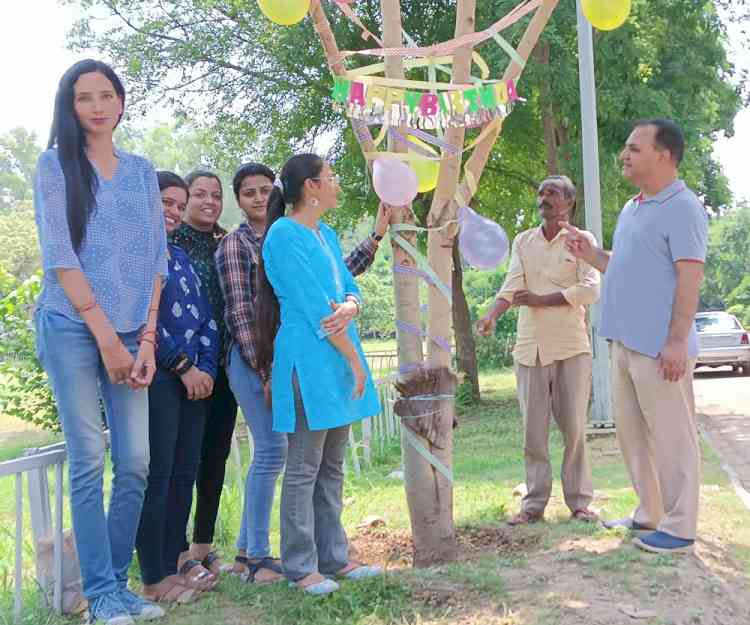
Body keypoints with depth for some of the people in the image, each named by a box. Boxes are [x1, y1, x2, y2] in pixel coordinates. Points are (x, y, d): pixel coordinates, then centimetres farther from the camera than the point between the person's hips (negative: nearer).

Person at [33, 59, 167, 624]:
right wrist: (105, 336, -11)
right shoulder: (54, 164, 2)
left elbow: (155, 258, 10)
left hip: (132, 333, 4)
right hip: (72, 327, -4)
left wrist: (147, 337, -1)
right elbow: (59, 256, -6)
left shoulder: (142, 170, 14)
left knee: (135, 464, 0)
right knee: (89, 463, -5)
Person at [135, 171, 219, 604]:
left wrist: (206, 367, 2)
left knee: (185, 475, 9)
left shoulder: (180, 256, 20)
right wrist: (183, 367, -12)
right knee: (157, 476, -5)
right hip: (157, 378, -8)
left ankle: (174, 567, 17)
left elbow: (206, 318, 16)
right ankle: (155, 580, 2)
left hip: (195, 378, 8)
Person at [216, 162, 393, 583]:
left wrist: (377, 235, 7)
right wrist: (263, 370, -15)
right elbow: (239, 311, -9)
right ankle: (258, 556, 0)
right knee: (272, 449, -10)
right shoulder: (235, 244, -2)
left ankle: (247, 551, 18)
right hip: (253, 358, -6)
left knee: (269, 450, 9)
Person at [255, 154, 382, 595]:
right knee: (304, 468, -2)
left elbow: (352, 290, 12)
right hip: (308, 361, -8)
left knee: (332, 466, 12)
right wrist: (354, 359, -11)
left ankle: (333, 557, 20)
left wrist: (349, 306, -13)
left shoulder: (327, 235, 16)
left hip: (340, 357, 9)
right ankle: (300, 566, 7)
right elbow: (313, 305, -14)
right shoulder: (283, 235, -10)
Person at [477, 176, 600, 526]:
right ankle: (534, 504, 11)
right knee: (533, 429, 4)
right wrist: (492, 315, -20)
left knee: (574, 428, 1)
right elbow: (511, 286, -1)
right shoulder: (523, 241, 13)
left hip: (572, 346, -3)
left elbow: (590, 290, -10)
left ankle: (580, 501, 11)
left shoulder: (582, 240, 3)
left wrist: (540, 300, -11)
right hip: (530, 347, 3)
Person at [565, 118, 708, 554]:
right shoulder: (633, 209, 18)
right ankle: (651, 514, 27)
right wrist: (590, 254, 10)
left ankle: (679, 528, 7)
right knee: (633, 432, 15)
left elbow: (690, 277, -17)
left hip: (660, 348, -10)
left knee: (672, 437, -2)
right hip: (626, 343, 10)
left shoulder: (682, 208, -11)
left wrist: (677, 341, -22)